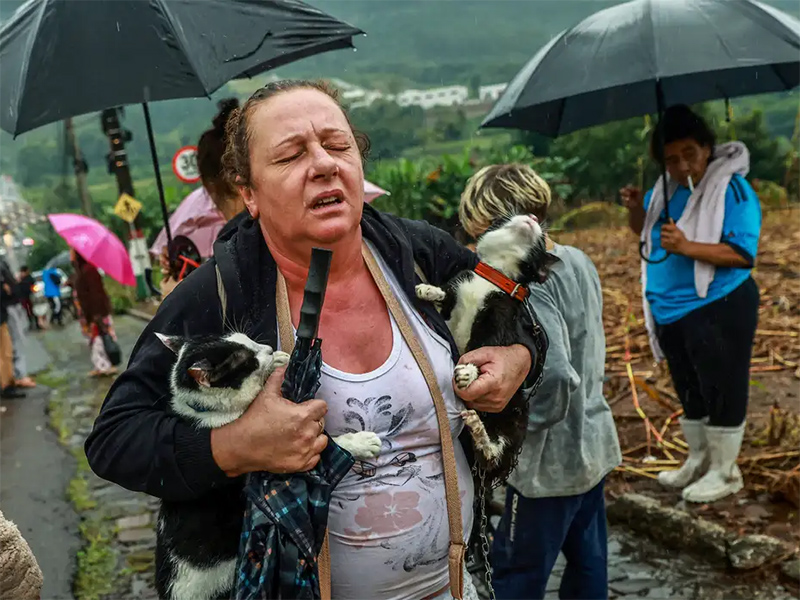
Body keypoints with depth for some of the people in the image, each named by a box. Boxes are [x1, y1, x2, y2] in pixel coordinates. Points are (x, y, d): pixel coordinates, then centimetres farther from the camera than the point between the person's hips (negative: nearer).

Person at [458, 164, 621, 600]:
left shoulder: (529, 291, -25)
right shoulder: (578, 261, 1)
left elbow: (555, 382, -33)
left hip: (551, 463, -9)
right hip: (593, 445, 9)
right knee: (587, 564, 21)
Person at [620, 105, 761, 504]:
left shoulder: (733, 190, -15)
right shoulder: (666, 189, 6)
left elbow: (743, 252, -22)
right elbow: (644, 231, 20)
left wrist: (688, 247, -32)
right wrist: (636, 209, -1)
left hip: (719, 310, -7)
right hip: (670, 311, 8)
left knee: (721, 391, 3)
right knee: (689, 391, 19)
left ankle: (725, 472, 18)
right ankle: (698, 460, 35)